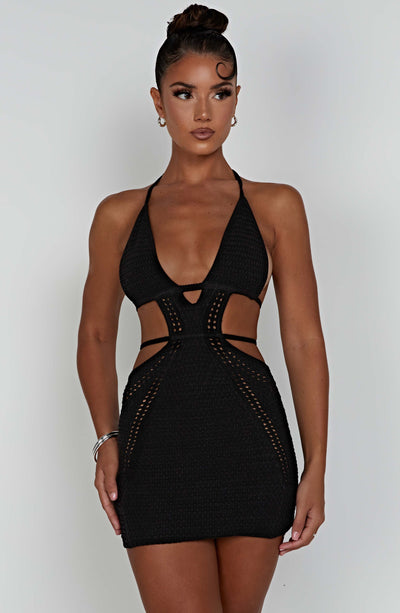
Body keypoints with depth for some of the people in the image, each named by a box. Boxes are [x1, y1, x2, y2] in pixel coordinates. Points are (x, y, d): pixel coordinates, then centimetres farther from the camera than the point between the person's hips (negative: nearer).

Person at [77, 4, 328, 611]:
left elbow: (303, 339, 4)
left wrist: (316, 467, -3)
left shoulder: (275, 206, 7)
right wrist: (107, 437, 2)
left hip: (251, 435, 0)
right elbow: (96, 335, 18)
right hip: (156, 441, 0)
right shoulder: (120, 215, 10)